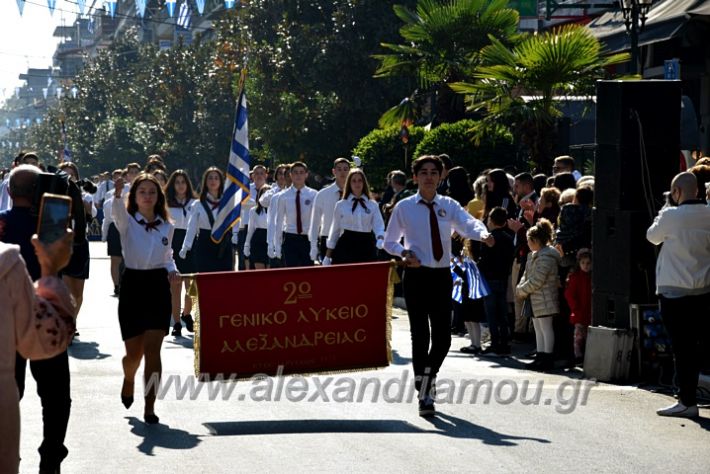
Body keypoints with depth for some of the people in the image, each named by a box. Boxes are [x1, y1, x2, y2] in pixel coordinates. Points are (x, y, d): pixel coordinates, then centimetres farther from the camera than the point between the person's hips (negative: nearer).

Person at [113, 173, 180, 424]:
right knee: (134, 352, 4)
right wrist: (117, 193, -47)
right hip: (133, 284, -1)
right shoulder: (127, 222, -1)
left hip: (159, 286, 2)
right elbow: (117, 211, -25)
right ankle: (129, 379, 40)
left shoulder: (167, 227, 9)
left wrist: (172, 270, 0)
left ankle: (149, 407, -5)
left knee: (152, 349, -8)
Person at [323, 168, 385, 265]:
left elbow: (378, 226, -2)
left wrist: (380, 238, -26)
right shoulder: (341, 205, 7)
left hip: (366, 247, 1)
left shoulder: (373, 205, 9)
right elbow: (335, 230, 10)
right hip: (346, 246, -1)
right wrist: (327, 257, 7)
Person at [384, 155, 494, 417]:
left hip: (442, 276, 2)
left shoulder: (448, 206, 4)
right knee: (420, 335, -4)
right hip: (416, 275, -2)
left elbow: (468, 223, -16)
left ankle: (427, 380, 26)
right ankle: (425, 394, 6)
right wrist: (404, 252, -13)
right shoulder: (404, 208, 1)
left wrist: (483, 234, -38)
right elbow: (389, 241, 9)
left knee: (443, 337, 1)